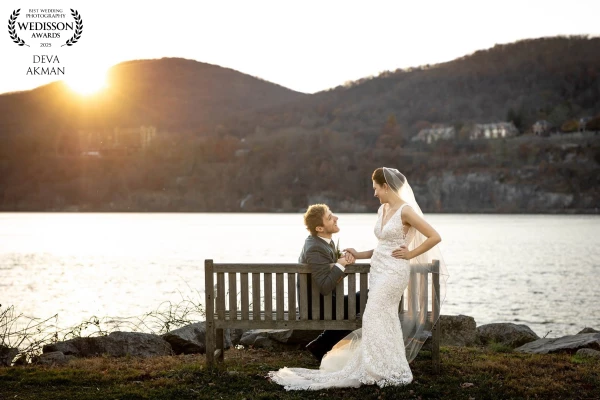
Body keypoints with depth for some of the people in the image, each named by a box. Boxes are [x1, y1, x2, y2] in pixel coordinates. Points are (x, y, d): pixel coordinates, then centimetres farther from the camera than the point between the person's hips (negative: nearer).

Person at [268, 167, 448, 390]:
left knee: (374, 319, -10)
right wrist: (359, 255, 13)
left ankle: (380, 371, -2)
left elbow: (435, 237, -16)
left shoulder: (405, 211, -13)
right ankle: (387, 370, 13)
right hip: (379, 271, 9)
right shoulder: (383, 210, 13)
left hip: (393, 272, -9)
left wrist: (410, 254, -12)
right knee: (383, 321, 8)